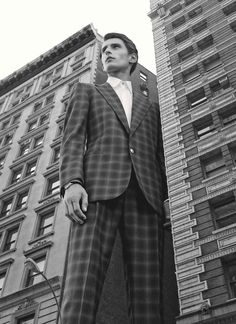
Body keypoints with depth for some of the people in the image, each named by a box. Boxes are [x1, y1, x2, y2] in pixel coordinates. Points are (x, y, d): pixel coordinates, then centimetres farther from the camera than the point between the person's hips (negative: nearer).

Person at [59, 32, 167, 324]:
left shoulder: (150, 107, 33)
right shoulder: (86, 91, 27)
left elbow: (159, 157, 22)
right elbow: (73, 138, 10)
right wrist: (71, 182, -11)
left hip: (145, 194, 2)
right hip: (97, 188, -2)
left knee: (147, 294, -12)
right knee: (81, 286, -20)